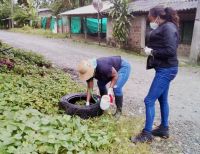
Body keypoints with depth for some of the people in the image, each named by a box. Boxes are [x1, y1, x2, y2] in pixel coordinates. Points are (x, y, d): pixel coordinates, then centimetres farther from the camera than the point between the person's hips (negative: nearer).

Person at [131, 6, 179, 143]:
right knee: (162, 99, 17)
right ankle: (164, 129, 32)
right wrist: (151, 50, 1)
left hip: (166, 70, -11)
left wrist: (152, 52, -16)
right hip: (165, 69, 11)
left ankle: (147, 134, 6)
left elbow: (171, 51, -25)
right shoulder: (165, 28, 15)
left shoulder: (168, 27, -15)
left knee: (149, 100, -6)